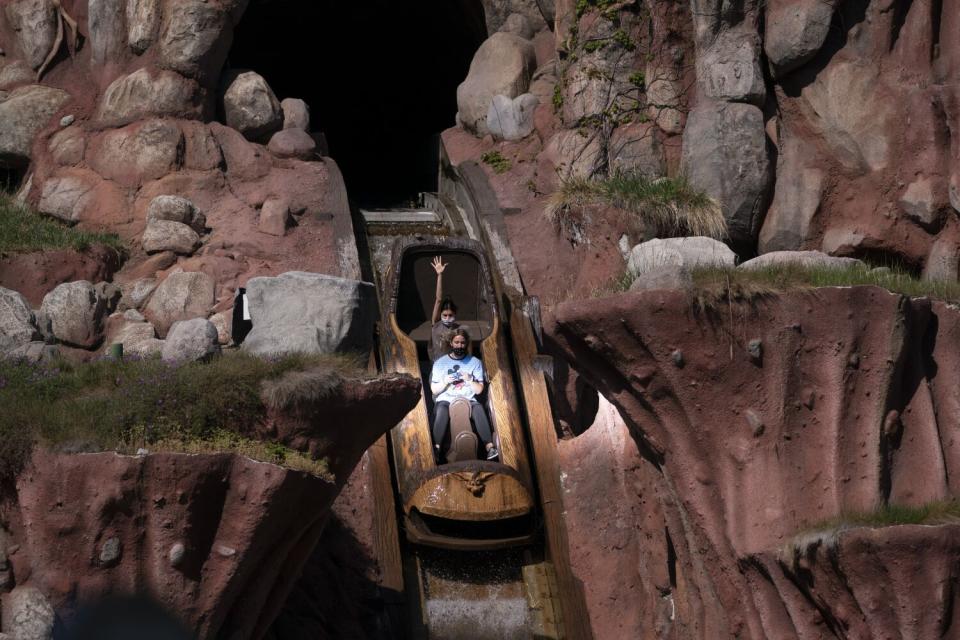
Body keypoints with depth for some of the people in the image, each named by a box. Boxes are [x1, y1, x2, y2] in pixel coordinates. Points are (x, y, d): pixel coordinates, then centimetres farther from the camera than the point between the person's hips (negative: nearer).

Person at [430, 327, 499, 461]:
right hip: (445, 400, -1)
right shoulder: (440, 362, 11)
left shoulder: (475, 362, 12)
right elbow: (434, 390, 10)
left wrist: (469, 380, -12)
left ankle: (490, 447, -44)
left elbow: (479, 390, 7)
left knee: (478, 408, -34)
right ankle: (436, 449, -45)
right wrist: (445, 382, -10)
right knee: (441, 410, -37)